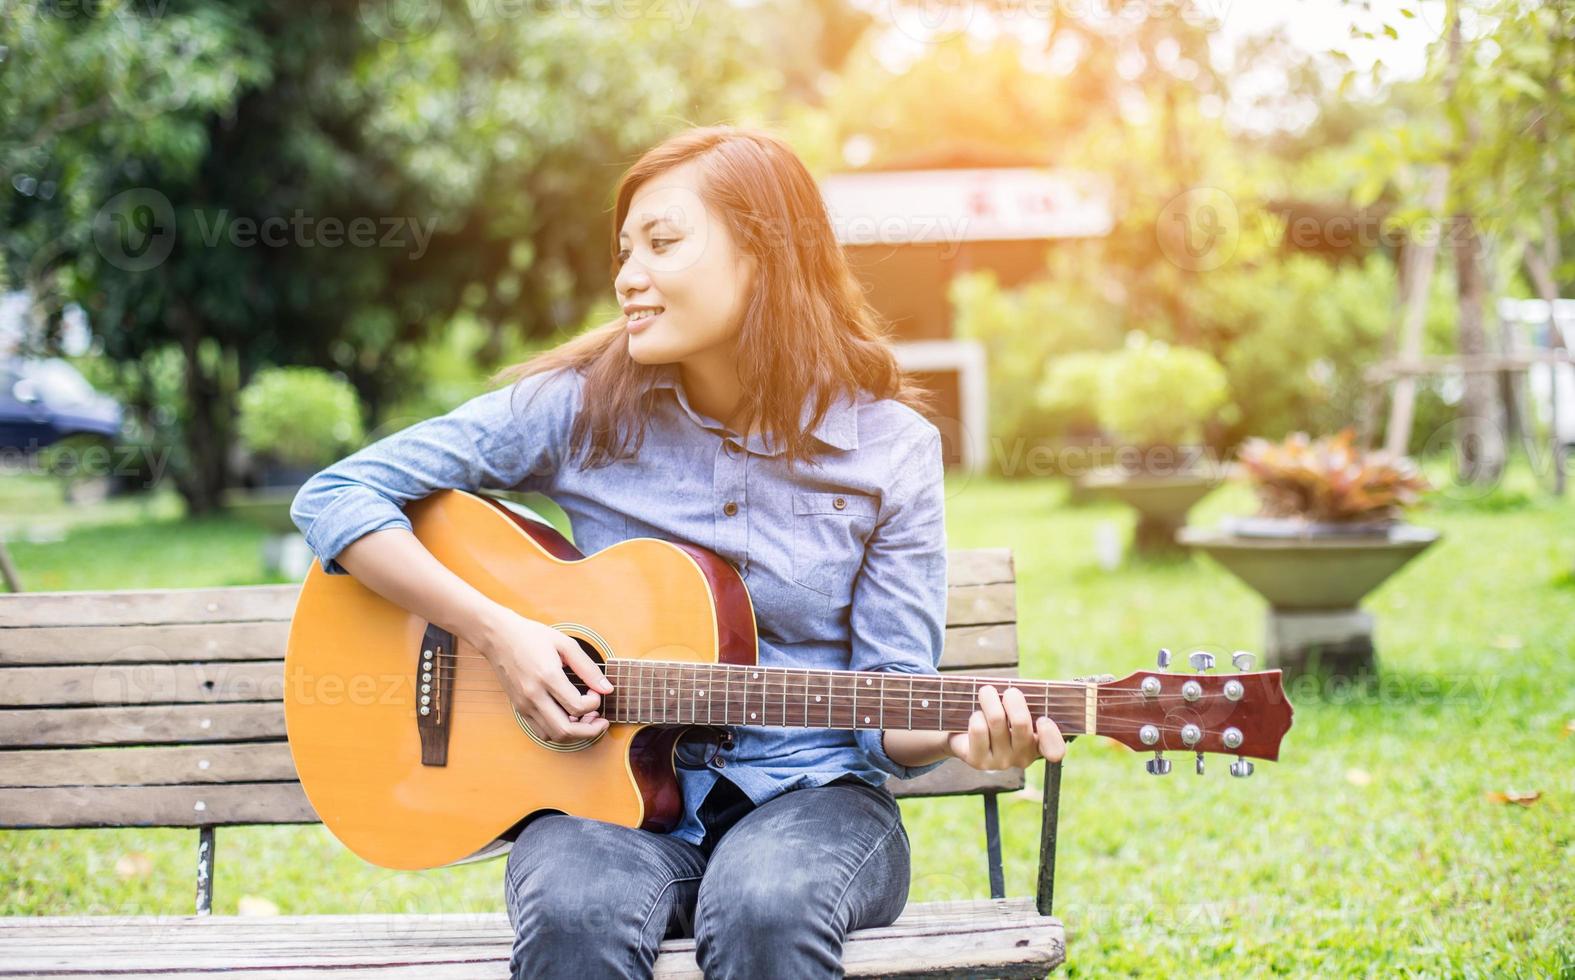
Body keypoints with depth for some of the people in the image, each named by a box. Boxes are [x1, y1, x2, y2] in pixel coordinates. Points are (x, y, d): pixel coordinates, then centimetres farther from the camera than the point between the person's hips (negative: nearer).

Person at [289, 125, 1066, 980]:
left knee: (767, 910, -35)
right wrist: (497, 633, -13)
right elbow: (335, 497, -2)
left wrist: (958, 733, -23)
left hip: (805, 793, 0)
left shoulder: (890, 450, -1)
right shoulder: (582, 403, -1)